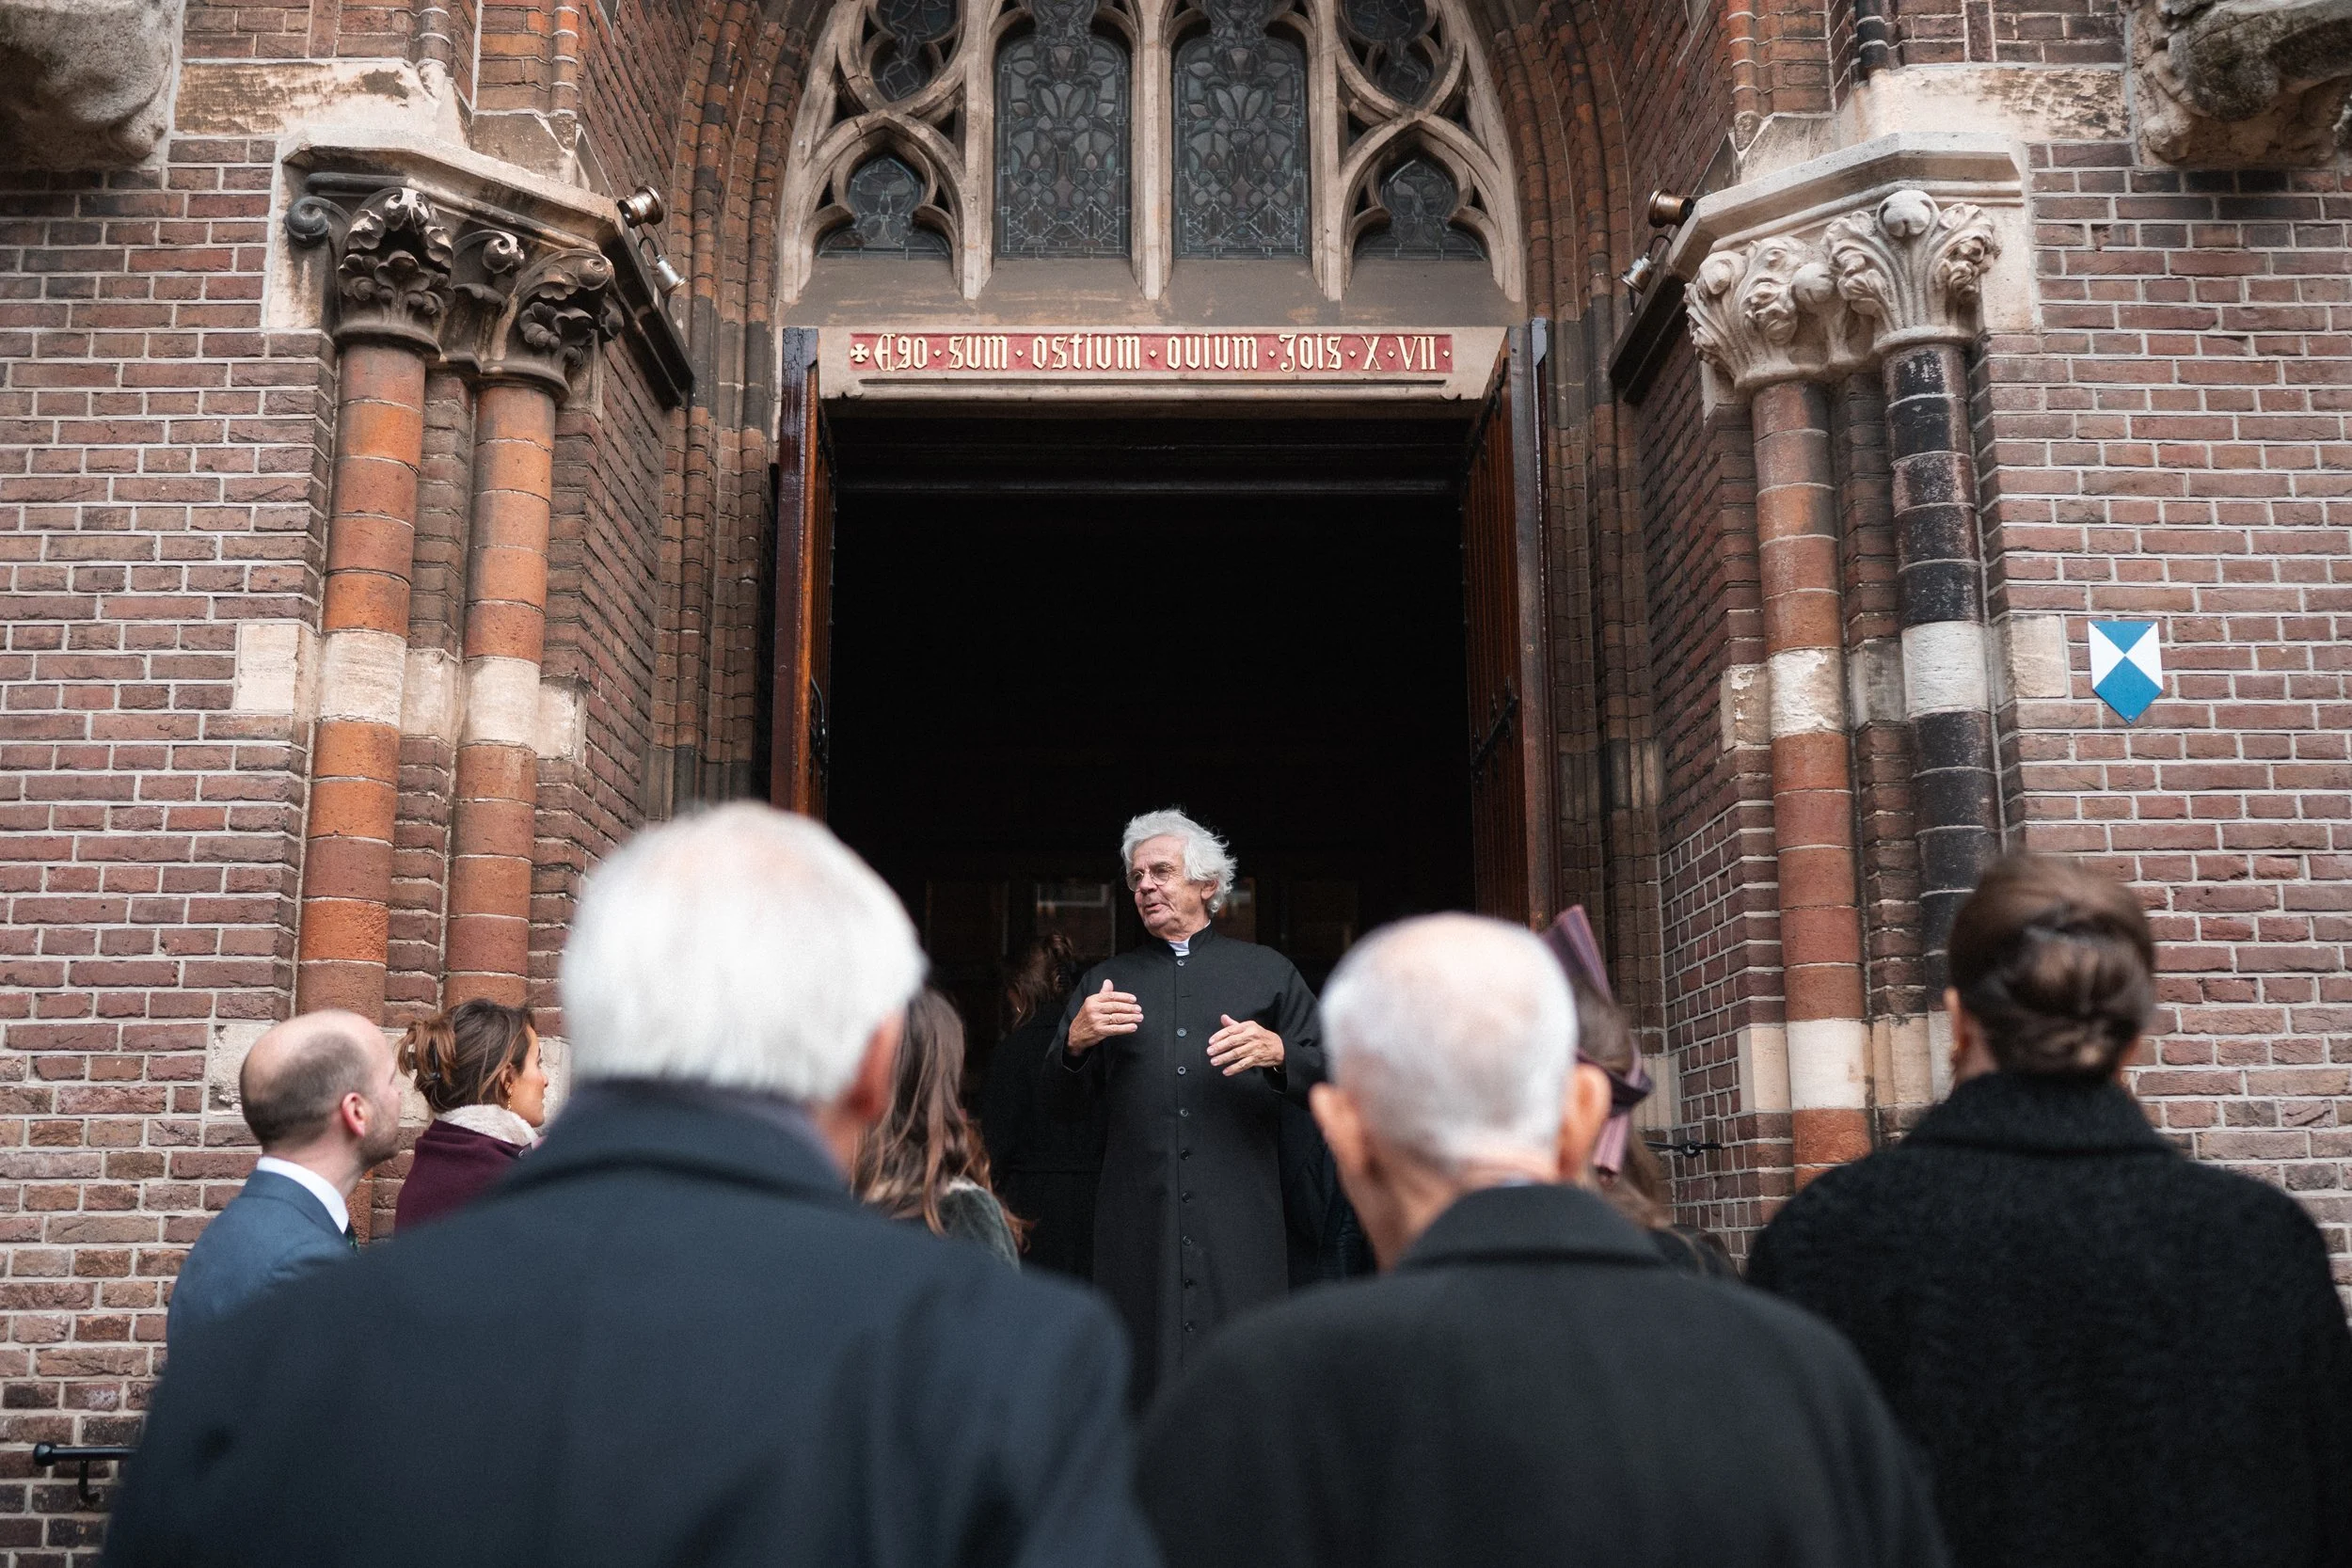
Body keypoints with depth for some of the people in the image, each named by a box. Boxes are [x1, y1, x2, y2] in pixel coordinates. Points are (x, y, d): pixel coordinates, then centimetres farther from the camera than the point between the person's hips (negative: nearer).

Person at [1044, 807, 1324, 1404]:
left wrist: (1277, 1052, -11)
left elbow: (1328, 1073, 9)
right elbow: (1060, 1102, 14)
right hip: (1138, 1217, 1)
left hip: (1241, 1220, -1)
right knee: (1146, 1372, -1)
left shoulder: (1268, 971, 14)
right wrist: (1076, 1042, -6)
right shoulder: (1104, 980, 19)